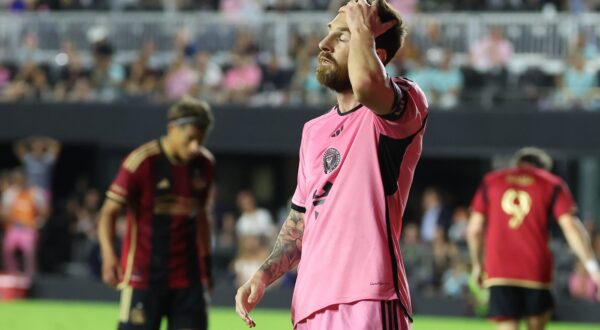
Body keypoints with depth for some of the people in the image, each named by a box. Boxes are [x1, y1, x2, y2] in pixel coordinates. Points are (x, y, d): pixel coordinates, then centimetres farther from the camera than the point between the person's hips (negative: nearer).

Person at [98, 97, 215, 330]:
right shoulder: (142, 162, -12)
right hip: (143, 274, -5)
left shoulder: (205, 164, 4)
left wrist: (205, 261, 20)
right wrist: (108, 255, -27)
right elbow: (109, 212, -12)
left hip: (187, 276, 5)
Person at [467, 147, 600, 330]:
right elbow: (571, 227, -5)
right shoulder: (553, 184, 8)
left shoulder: (490, 182, 13)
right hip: (536, 272, -1)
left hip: (499, 273, 1)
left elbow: (474, 229, 10)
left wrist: (477, 264, 23)